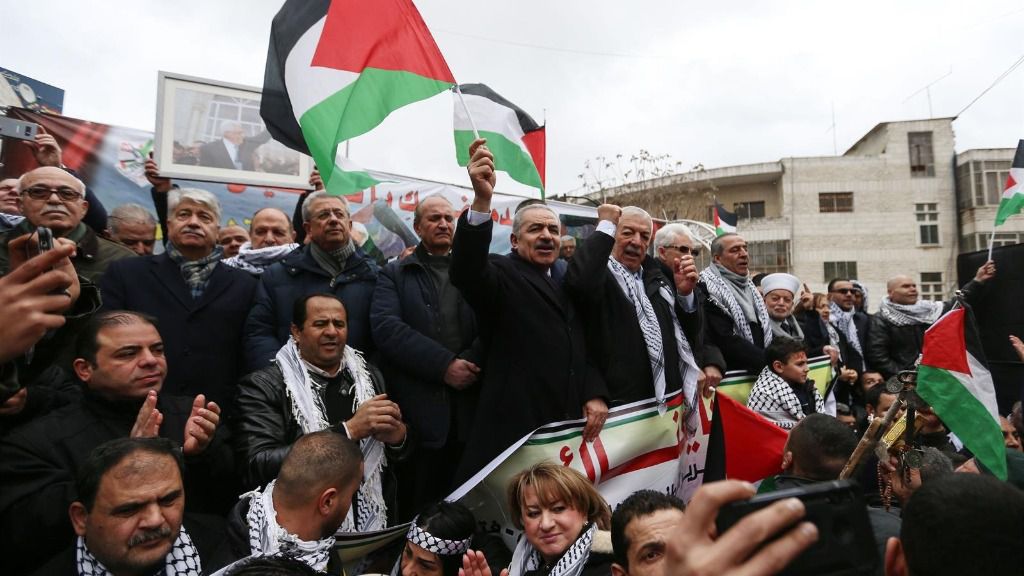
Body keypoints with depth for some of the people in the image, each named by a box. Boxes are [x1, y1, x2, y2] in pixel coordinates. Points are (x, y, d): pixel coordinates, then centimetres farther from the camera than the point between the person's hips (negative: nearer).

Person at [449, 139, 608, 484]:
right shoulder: (502, 274, -4)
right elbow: (465, 272, -27)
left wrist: (595, 394, 1)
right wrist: (482, 200, -41)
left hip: (567, 428, 6)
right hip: (514, 429, -6)